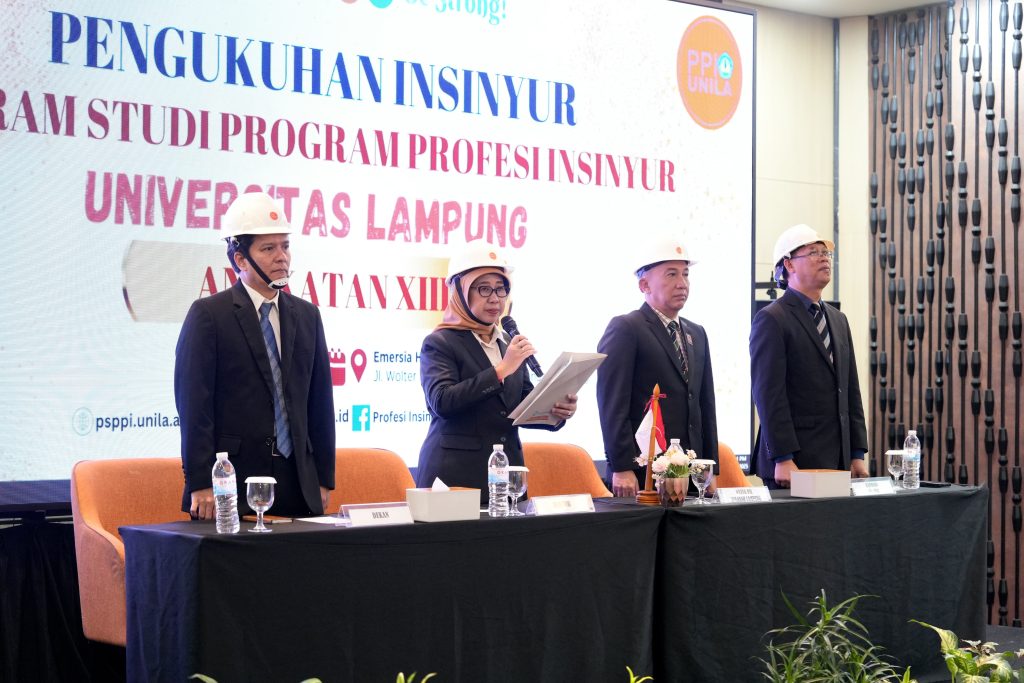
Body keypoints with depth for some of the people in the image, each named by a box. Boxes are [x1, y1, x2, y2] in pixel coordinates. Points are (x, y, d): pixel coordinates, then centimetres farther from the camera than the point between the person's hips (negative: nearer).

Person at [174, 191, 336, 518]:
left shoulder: (306, 315, 13)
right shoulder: (208, 314, -3)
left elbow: (320, 401, 14)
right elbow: (193, 404, -8)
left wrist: (324, 479, 9)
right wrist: (201, 485, -13)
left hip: (299, 487, 5)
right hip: (232, 482, -4)